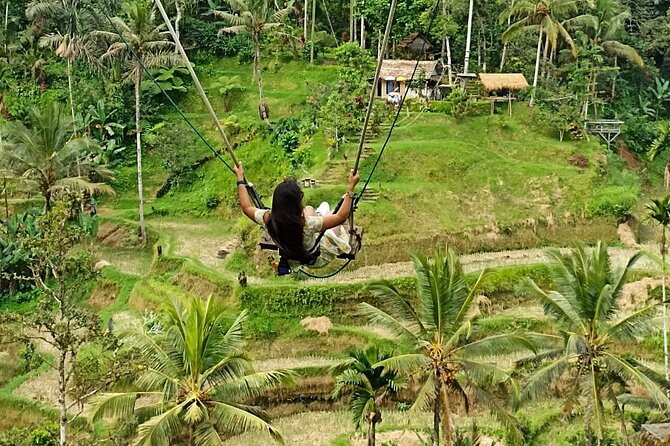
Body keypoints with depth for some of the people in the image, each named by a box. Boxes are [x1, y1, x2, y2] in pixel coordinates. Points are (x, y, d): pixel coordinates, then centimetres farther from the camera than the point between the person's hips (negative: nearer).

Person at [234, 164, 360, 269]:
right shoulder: (306, 224, -44)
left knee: (309, 209, 21)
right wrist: (351, 187, -30)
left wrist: (240, 179, -3)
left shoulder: (268, 220, -31)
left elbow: (246, 207, -10)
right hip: (318, 260, -4)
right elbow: (341, 216, -35)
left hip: (292, 259, 4)